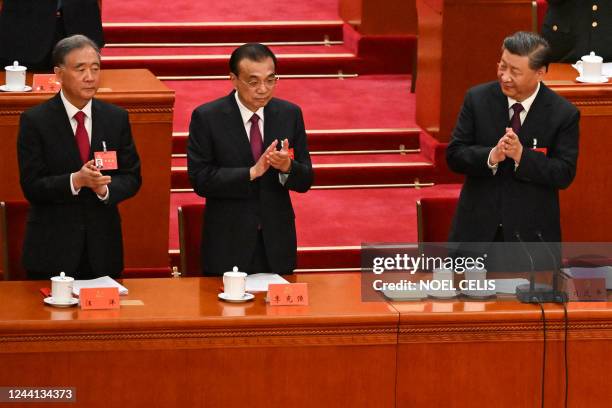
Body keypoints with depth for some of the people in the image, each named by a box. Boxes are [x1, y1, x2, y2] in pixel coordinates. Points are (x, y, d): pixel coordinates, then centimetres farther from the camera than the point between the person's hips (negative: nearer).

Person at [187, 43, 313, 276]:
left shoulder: (290, 114, 2)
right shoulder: (206, 117, -7)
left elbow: (305, 181, 4)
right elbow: (200, 180, -13)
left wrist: (287, 167, -19)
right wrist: (252, 172, -23)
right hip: (229, 246, -3)